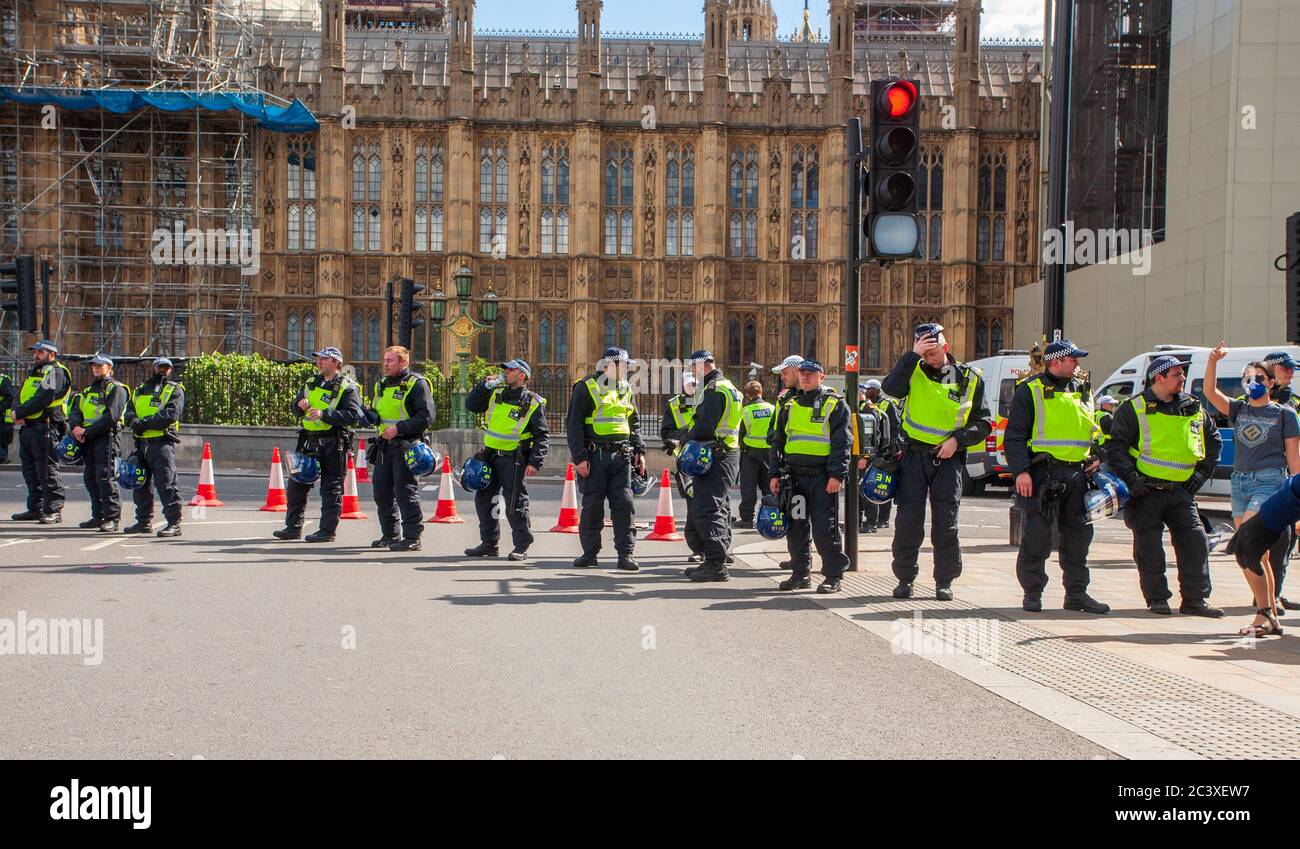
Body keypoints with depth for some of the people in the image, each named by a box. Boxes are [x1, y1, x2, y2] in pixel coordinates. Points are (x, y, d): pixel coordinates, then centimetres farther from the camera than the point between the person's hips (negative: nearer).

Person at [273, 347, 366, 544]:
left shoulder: (347, 387, -6)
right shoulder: (311, 383, 15)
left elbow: (353, 416, -18)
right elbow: (295, 408, 20)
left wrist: (324, 414, -23)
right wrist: (300, 405, -4)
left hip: (333, 445, -7)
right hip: (309, 441, 7)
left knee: (331, 488, 0)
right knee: (296, 484, 10)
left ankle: (328, 530, 7)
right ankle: (293, 527, 19)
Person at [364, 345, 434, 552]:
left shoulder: (416, 384, -7)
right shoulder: (381, 385, 17)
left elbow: (426, 417, -14)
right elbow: (374, 414, 26)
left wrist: (399, 428, -19)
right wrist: (368, 414, 1)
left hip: (406, 445, -8)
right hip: (384, 445, 8)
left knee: (405, 490, -8)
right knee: (381, 489, 10)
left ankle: (412, 537, -3)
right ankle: (389, 535, 21)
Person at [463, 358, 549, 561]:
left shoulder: (533, 404, -7)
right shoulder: (496, 394, 9)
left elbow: (542, 437, -7)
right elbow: (470, 405, 12)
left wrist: (535, 463, -17)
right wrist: (485, 385, 1)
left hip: (514, 459, -6)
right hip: (490, 456, 6)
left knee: (514, 504, -5)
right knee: (483, 499, 10)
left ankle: (522, 547, 7)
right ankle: (489, 543, 21)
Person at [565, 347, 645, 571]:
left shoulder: (625, 391, 16)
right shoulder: (586, 388, -3)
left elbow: (634, 424, 24)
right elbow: (573, 424, -7)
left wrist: (639, 451, 12)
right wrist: (579, 457, -13)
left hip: (621, 456, 5)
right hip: (594, 456, -5)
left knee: (624, 503, -1)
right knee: (592, 504, 1)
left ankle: (626, 554, 3)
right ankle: (589, 553, 12)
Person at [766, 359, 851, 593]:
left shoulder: (835, 404, 1)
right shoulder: (790, 407, 17)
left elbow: (842, 442, -6)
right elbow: (778, 441, 20)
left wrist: (837, 475, -14)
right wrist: (774, 474, 11)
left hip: (823, 477, -5)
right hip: (795, 476, 5)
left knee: (825, 529, -5)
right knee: (796, 527, 7)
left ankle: (833, 576, 4)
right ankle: (801, 574, 18)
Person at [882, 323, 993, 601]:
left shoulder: (969, 378, 4)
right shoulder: (914, 371, 3)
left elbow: (983, 424, 7)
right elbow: (890, 388, -19)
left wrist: (957, 439, -9)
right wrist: (913, 355, -20)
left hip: (947, 458, 0)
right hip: (914, 455, 0)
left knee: (945, 523, 1)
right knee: (908, 520, 1)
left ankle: (944, 581, 12)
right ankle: (905, 578, 11)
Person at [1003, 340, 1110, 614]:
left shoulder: (1082, 391, 18)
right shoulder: (1030, 390, -2)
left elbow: (1094, 428, 27)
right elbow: (1014, 435, -6)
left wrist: (1096, 457, 10)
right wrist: (1020, 470, -16)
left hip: (1078, 475, 6)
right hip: (1043, 475, -6)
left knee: (1079, 536, 8)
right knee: (1037, 537, -3)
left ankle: (1076, 593, 17)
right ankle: (1032, 593, 7)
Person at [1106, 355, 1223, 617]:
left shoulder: (1193, 408, 12)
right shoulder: (1134, 408, -3)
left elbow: (1213, 440, 25)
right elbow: (1115, 447, -5)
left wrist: (1203, 472, 16)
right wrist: (1131, 477, -14)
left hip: (1180, 491, 4)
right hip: (1147, 492, -4)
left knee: (1195, 541, -3)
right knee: (1150, 548, -1)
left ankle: (1195, 600, 6)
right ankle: (1157, 599, 10)